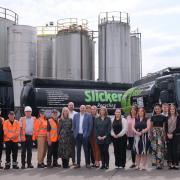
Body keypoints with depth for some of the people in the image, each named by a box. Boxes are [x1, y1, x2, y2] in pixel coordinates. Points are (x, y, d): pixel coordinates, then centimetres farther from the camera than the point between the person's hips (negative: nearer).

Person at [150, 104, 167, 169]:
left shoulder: (163, 117, 1)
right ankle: (155, 161, 15)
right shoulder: (153, 117, 8)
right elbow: (151, 126, 12)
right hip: (154, 132, 3)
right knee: (154, 147, 4)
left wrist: (165, 134, -2)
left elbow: (164, 126, 4)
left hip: (161, 132, -3)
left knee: (160, 147, -7)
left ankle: (160, 163, -5)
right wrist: (150, 134, 6)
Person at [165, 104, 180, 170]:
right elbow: (165, 127, 10)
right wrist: (167, 134, -6)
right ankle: (170, 164, 8)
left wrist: (172, 134, -12)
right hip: (168, 136, 3)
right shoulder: (167, 118, 11)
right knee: (169, 150, 2)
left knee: (174, 150, -6)